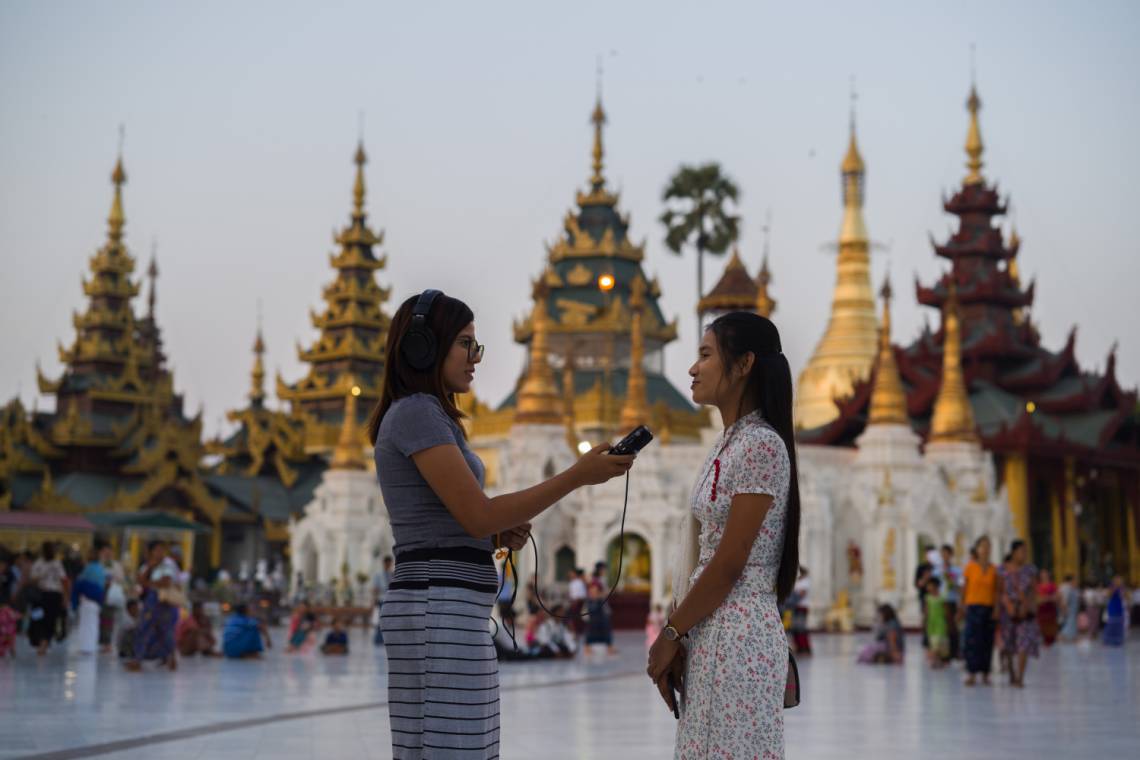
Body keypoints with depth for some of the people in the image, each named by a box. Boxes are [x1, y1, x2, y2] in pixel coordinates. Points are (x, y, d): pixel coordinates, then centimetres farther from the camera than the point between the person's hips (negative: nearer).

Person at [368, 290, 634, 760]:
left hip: (454, 613, 10)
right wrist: (578, 475, -13)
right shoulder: (416, 412, -9)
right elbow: (478, 514, -15)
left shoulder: (429, 415, 21)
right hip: (440, 609, -10)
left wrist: (501, 536, 6)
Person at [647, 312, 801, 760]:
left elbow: (729, 565, -16)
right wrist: (679, 638, 8)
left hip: (737, 635, -9)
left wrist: (671, 634, -9)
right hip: (711, 633, 9)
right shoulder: (729, 442, 14)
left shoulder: (761, 445, -14)